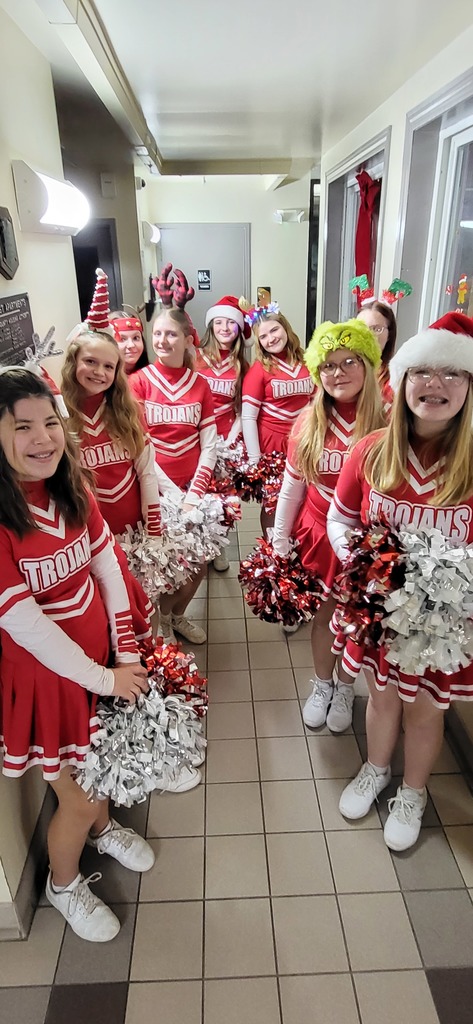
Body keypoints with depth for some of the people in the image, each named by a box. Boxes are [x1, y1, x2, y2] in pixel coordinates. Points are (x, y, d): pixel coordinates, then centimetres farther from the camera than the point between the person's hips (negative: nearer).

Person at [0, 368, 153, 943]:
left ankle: (102, 829, 60)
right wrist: (100, 678, -15)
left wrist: (125, 653, -8)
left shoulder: (71, 491, -3)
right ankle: (63, 884, 47)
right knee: (76, 798, 14)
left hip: (102, 658, 6)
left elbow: (107, 566, -3)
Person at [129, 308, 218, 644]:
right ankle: (164, 618, 33)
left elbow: (209, 446, 2)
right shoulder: (139, 381, -4)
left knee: (199, 561, 3)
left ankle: (177, 614, 33)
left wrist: (193, 494, -10)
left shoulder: (200, 384, 5)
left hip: (193, 486, 3)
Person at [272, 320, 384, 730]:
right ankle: (322, 685, 42)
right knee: (323, 615, 18)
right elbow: (292, 486, 3)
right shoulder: (309, 422, -4)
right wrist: (279, 541, 5)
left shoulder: (387, 423, -13)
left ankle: (344, 689, 41)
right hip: (317, 535, 2)